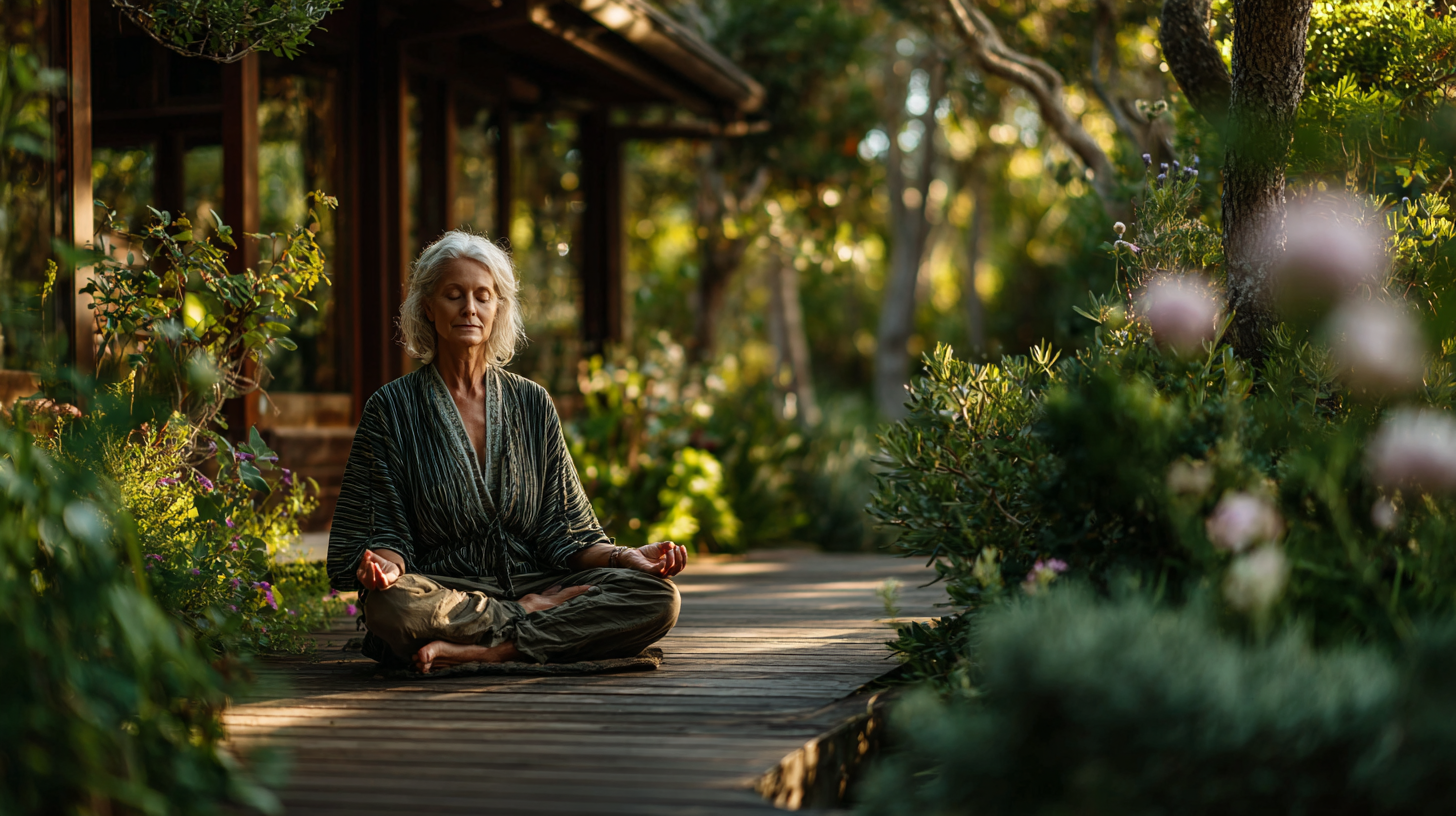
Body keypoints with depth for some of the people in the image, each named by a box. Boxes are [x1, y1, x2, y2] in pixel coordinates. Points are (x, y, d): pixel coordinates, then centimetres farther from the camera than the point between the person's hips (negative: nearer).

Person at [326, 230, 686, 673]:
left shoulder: (532, 403, 12)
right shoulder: (392, 408, 4)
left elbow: (563, 530, 10)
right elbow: (387, 532, 1)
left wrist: (624, 557, -10)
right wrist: (386, 565, -24)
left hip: (533, 581, 3)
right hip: (443, 593, -3)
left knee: (658, 598, -22)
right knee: (391, 606, -38)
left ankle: (486, 650, -28)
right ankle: (534, 615, -15)